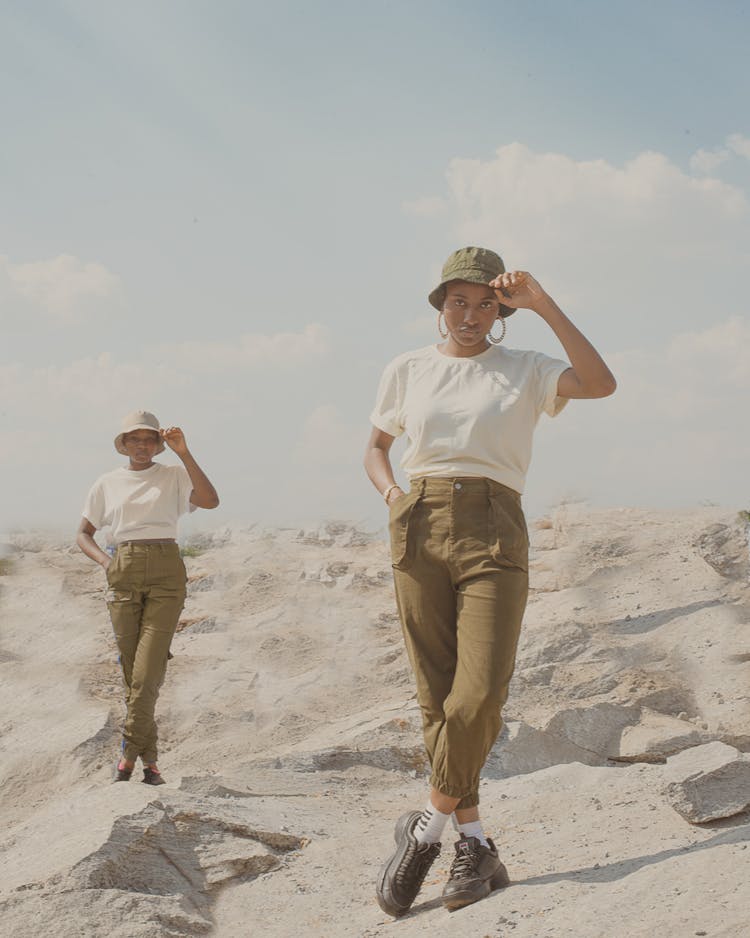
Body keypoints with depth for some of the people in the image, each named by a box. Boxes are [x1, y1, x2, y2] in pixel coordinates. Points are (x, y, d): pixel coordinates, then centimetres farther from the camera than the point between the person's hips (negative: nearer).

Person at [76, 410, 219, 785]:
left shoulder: (174, 476, 6)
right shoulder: (107, 484, 12)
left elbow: (210, 500, -12)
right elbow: (83, 534, 17)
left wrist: (184, 453, -16)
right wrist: (105, 561, -2)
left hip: (166, 574, -2)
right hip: (123, 575, 2)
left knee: (148, 669, -12)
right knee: (132, 670, 2)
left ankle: (130, 752, -3)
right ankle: (149, 758, 11)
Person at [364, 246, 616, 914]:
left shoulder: (525, 371, 9)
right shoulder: (407, 370, 15)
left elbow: (601, 383, -9)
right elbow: (375, 446, 26)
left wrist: (542, 304, -11)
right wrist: (390, 492, 5)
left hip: (493, 536, -2)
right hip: (419, 533, 2)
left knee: (479, 694, -17)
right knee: (439, 697, 0)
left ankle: (427, 827, 4)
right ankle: (476, 848, 10)